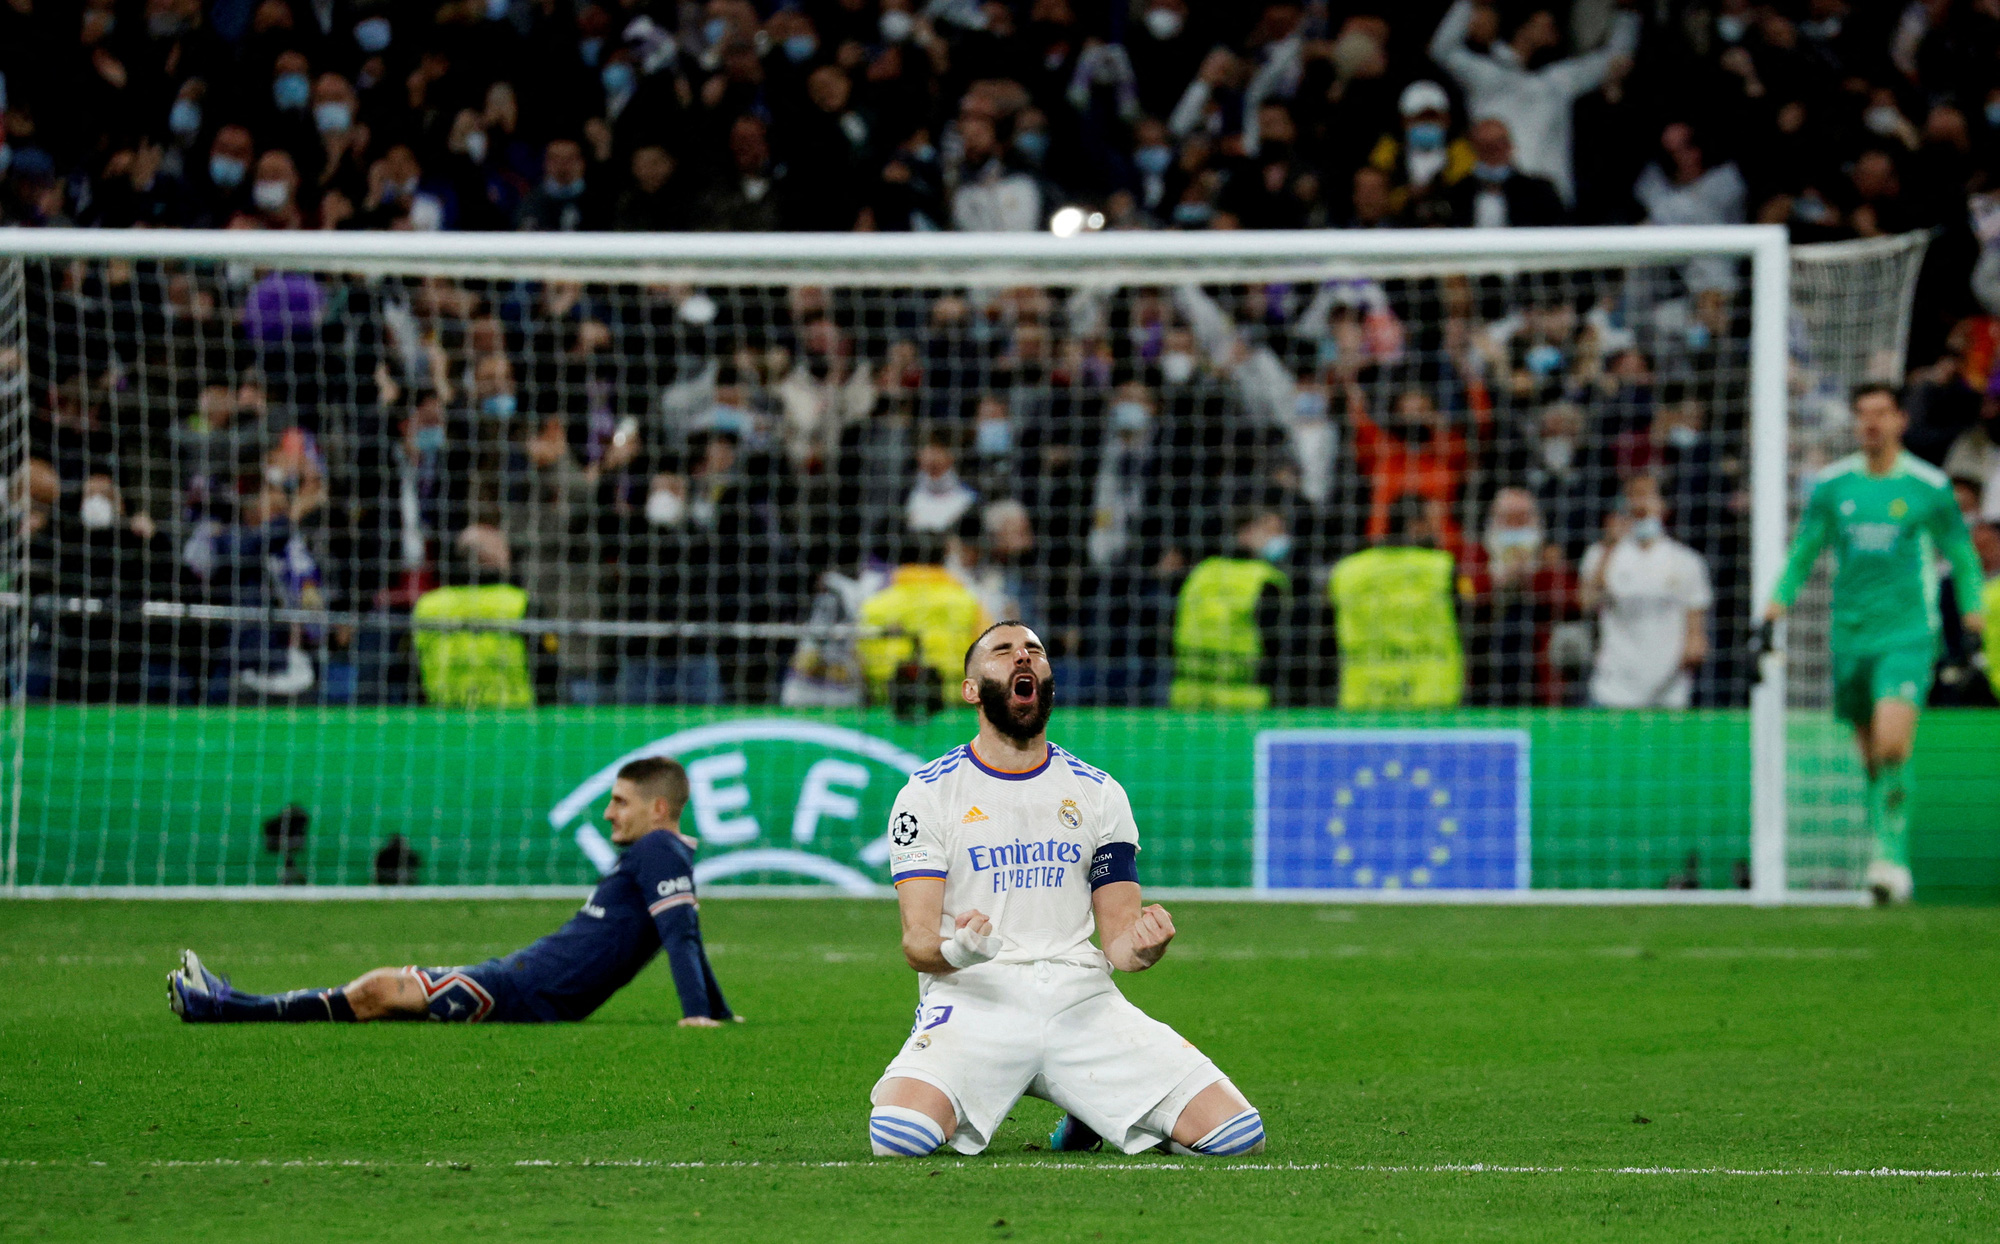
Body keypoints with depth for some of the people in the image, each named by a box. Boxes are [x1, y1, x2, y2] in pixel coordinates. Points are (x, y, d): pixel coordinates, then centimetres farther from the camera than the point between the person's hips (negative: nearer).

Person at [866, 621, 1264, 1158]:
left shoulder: (1098, 793, 14)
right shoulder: (928, 793, 4)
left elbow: (1118, 938, 11)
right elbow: (917, 941, -3)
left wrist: (1140, 946, -14)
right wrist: (956, 951, -28)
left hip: (1082, 999, 3)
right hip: (973, 1000, -3)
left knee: (1239, 1134, -15)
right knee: (898, 1134, -34)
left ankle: (1088, 1117, 15)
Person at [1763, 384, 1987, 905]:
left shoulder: (1930, 487, 0)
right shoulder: (1831, 485, 7)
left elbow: (1962, 555, 9)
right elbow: (1804, 550, 17)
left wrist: (1972, 607, -5)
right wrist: (1781, 597, 1)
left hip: (1908, 634, -4)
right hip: (1851, 637, 4)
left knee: (1892, 744, -21)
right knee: (1871, 757, 7)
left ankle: (1893, 857, -19)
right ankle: (1889, 859, 20)